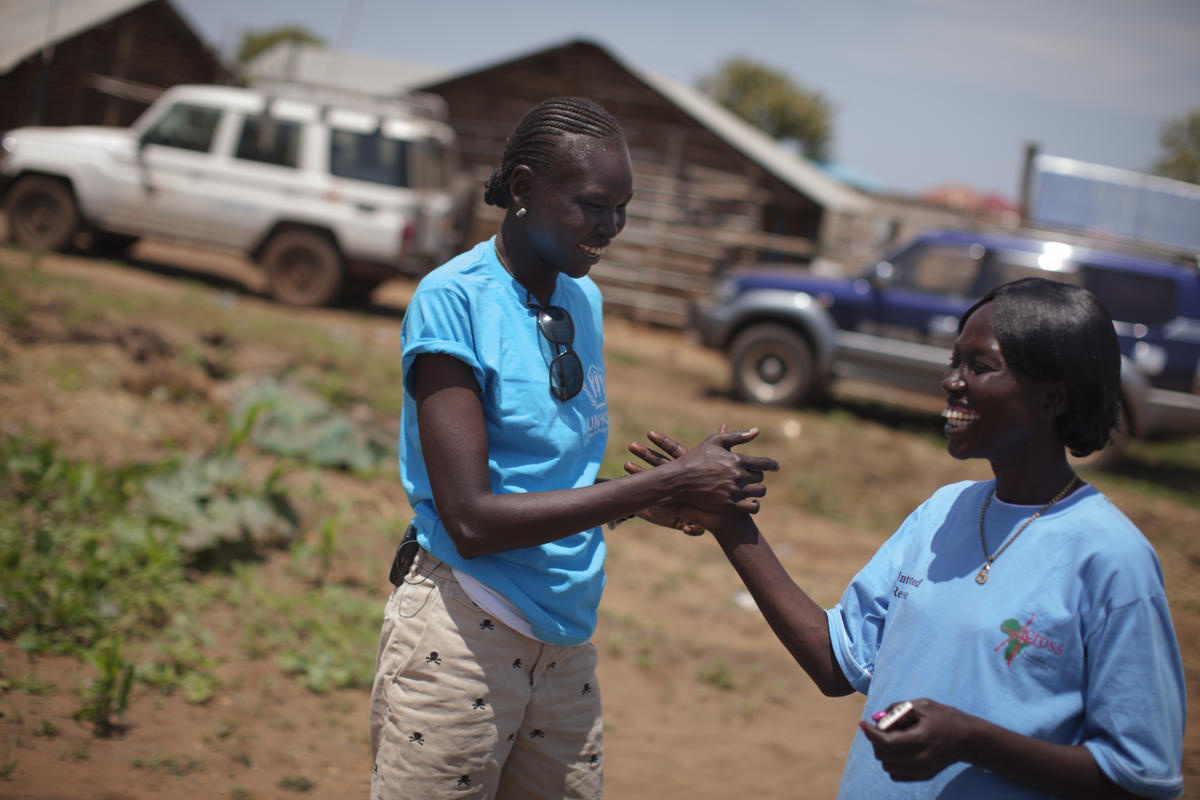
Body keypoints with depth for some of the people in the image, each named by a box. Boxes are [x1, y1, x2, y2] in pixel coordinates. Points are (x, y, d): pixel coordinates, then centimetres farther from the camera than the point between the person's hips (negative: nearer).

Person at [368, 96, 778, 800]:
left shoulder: (584, 299, 10)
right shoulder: (452, 298, -13)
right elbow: (472, 519, -21)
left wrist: (648, 498, -3)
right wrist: (664, 484, -20)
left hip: (568, 642, 7)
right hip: (464, 634, -7)